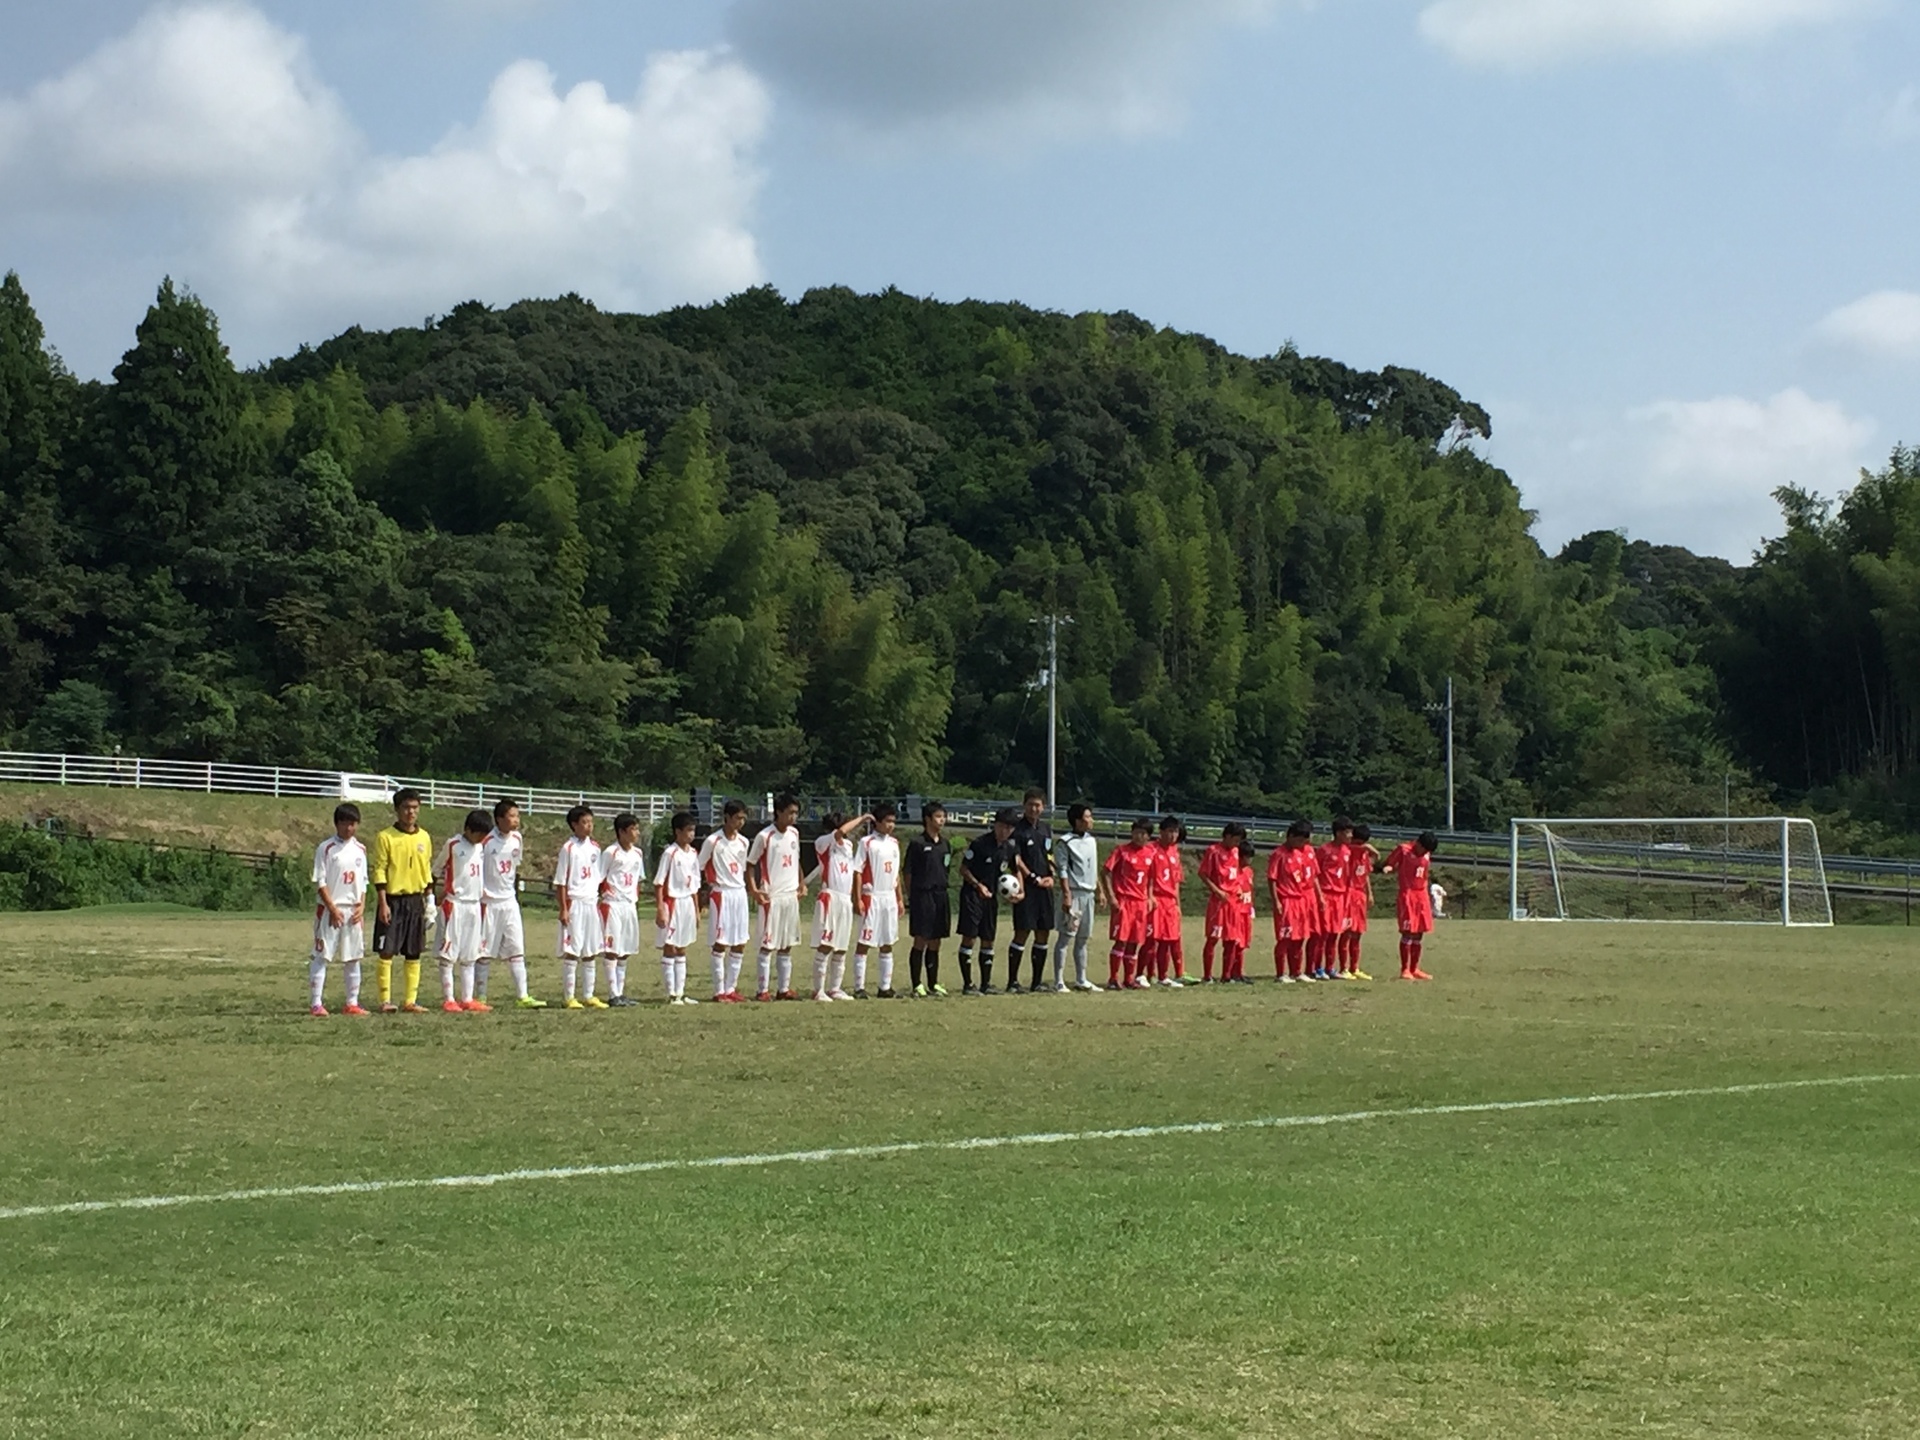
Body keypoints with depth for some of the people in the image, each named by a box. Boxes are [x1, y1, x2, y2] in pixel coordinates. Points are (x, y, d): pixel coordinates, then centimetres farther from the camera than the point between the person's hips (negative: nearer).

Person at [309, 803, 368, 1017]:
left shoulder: (360, 849, 11)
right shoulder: (326, 848, -6)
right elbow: (320, 882, -9)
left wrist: (361, 906, 1)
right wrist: (333, 909, -14)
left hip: (354, 911, 5)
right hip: (329, 909, -5)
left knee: (353, 958, 8)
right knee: (321, 956, -5)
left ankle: (352, 1003, 14)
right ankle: (316, 1003, -5)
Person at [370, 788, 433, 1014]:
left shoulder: (424, 837, 10)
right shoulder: (385, 837, -5)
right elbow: (379, 871, -7)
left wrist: (428, 900, 11)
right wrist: (383, 903, -13)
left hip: (416, 900, 5)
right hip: (393, 900, -5)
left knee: (414, 953, 6)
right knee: (386, 951, -5)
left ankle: (411, 1001, 10)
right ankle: (385, 1000, -1)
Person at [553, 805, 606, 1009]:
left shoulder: (594, 848, 10)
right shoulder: (568, 848, -8)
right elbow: (561, 881, -8)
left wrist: (598, 904, 13)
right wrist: (563, 909, -12)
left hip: (592, 903, 6)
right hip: (574, 903, -6)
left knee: (590, 953, 9)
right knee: (571, 952, -4)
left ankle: (588, 996, 16)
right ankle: (569, 997, 1)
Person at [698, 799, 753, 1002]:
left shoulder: (743, 842, 9)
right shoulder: (713, 841, -9)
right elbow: (699, 869, -3)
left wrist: (743, 887, 12)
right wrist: (710, 885, -6)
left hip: (740, 893, 6)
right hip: (722, 894, -6)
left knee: (740, 945, 6)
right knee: (721, 943, -4)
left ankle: (731, 988, 15)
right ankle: (719, 991, 1)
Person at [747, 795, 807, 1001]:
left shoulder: (794, 833, 9)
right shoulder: (765, 837, -11)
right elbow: (750, 865, -6)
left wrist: (801, 883, 9)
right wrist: (755, 890, -17)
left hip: (791, 896, 6)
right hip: (771, 897, -6)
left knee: (787, 946, 9)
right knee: (768, 945, -3)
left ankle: (784, 989, 15)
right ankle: (763, 990, 0)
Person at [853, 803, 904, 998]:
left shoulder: (894, 843, 12)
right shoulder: (867, 843, -7)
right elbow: (857, 871, -10)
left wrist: (900, 899, 15)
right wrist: (858, 899, -16)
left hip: (890, 898, 6)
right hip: (872, 897, -6)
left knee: (888, 944, 9)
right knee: (864, 943, -4)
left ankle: (885, 987, 15)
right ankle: (859, 987, -2)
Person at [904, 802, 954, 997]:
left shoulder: (945, 844, 13)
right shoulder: (917, 843, -6)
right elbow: (909, 873, -5)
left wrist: (945, 889, 12)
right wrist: (910, 897, -7)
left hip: (941, 895, 6)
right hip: (923, 895, -6)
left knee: (935, 943, 10)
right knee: (920, 941, -4)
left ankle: (933, 984, 16)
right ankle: (917, 985, 0)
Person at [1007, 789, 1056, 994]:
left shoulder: (1046, 829, 15)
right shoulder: (1017, 829, -5)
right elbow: (1017, 861, -10)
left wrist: (1051, 876, 4)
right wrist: (1035, 879, -10)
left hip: (1045, 887, 7)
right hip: (1026, 887, -6)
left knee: (1043, 934, 7)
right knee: (1022, 933, -9)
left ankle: (1036, 982, 14)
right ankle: (1013, 982, -3)